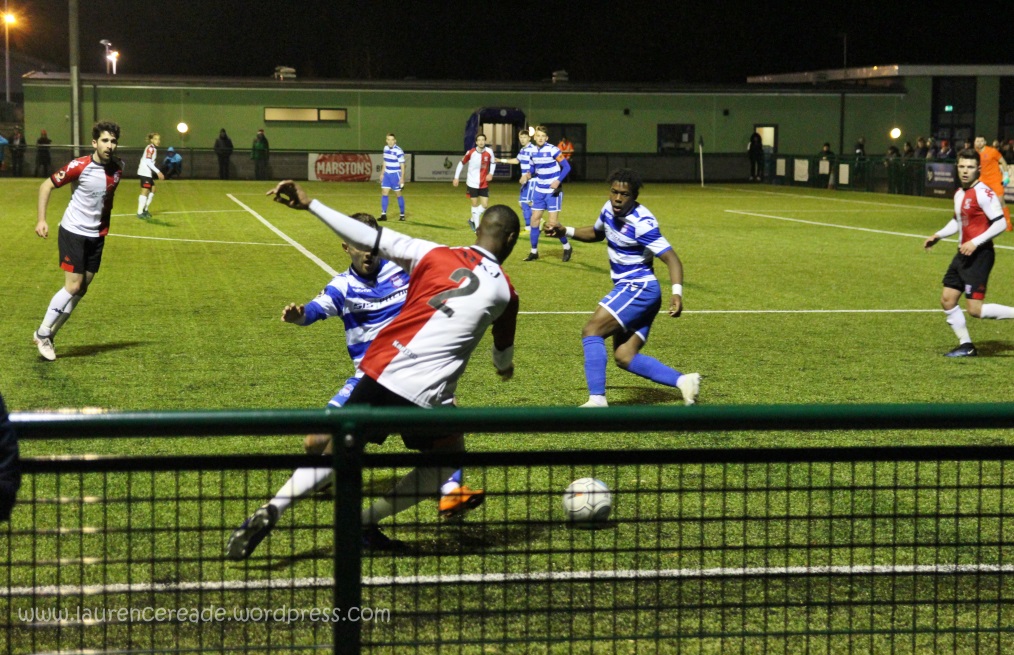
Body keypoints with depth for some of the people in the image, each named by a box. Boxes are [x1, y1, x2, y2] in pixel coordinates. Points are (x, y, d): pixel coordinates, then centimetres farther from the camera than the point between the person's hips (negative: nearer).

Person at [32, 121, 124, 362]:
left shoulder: (118, 167, -2)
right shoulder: (80, 166, -19)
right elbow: (46, 186, -10)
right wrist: (41, 219, -16)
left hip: (97, 235, 6)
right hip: (73, 232, -6)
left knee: (82, 288, 7)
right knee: (73, 286, -11)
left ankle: (49, 334, 20)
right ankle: (42, 334, 4)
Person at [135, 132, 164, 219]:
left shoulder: (153, 148, 14)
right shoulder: (150, 148, -15)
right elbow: (148, 161, -22)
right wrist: (158, 172, -24)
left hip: (149, 172, 10)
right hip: (145, 172, -10)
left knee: (152, 189, 15)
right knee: (145, 191, -9)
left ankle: (145, 210, 24)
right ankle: (140, 212, -8)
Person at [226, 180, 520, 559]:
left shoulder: (436, 255, 9)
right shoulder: (504, 291, 9)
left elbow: (369, 239, 2)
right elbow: (503, 354, 28)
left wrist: (309, 204, 7)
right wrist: (504, 367, 53)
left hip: (380, 372, 2)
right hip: (426, 395, -2)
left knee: (336, 453, 18)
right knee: (449, 457, 24)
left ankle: (272, 511, -4)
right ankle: (365, 521, 14)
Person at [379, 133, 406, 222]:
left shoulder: (398, 151, -16)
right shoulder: (386, 148, 5)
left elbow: (402, 165, -14)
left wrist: (402, 178, -17)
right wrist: (382, 174, 18)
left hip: (395, 174, -6)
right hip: (387, 174, 6)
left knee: (398, 194, 3)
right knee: (384, 193, -1)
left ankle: (402, 214, 15)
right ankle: (383, 214, 0)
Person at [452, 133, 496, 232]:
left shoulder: (489, 152, -9)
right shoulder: (471, 152, -14)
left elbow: (493, 162, 10)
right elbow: (461, 163, -1)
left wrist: (491, 173, -6)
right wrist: (456, 177, -1)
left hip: (484, 184, 2)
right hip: (472, 183, -2)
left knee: (485, 205, 0)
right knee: (475, 205, 2)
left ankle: (472, 220, 24)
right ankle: (477, 226, 13)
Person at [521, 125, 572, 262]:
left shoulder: (553, 150, -17)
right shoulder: (533, 152, 2)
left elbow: (566, 167, -15)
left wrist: (558, 181, -27)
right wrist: (528, 175, -5)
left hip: (553, 191, -6)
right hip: (539, 190, 6)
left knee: (552, 222, -8)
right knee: (535, 219, 4)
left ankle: (567, 247, 13)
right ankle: (534, 251, 14)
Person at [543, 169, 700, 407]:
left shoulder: (641, 222, -20)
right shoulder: (609, 209, 5)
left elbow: (671, 258, -22)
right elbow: (596, 233, 28)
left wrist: (677, 292, -37)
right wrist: (565, 231, 13)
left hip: (638, 288, -9)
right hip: (630, 289, 9)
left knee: (591, 331, -16)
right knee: (624, 357, 2)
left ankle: (597, 399, -21)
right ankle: (683, 381, 0)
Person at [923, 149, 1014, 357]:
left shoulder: (983, 193, -16)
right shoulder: (959, 194, 11)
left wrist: (975, 242, -23)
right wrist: (938, 235, 17)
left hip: (980, 255, -9)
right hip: (963, 254, 9)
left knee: (975, 310, -14)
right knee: (947, 299, 9)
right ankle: (966, 346, 19)